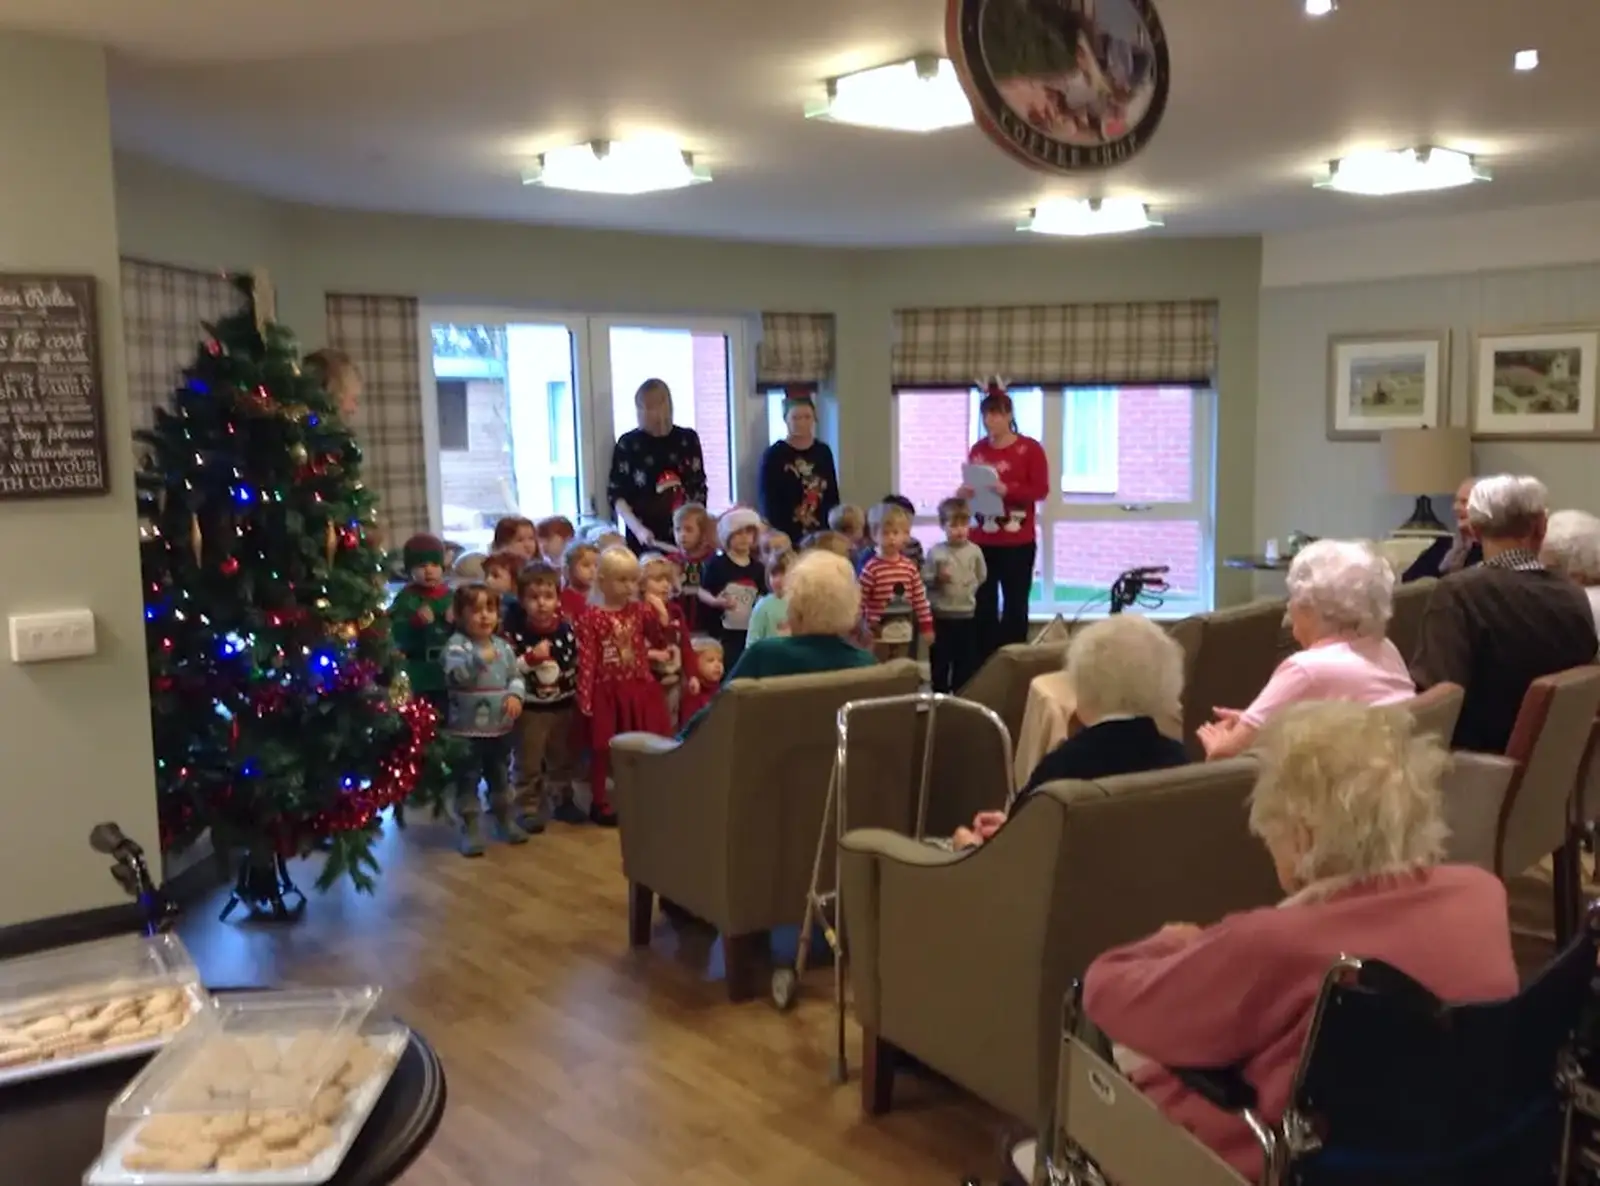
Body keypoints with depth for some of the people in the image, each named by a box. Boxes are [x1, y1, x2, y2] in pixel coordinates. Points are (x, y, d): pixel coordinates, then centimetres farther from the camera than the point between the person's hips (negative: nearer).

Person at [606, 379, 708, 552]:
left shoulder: (688, 439, 7)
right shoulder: (628, 443, 1)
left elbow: (699, 488, 12)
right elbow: (616, 494, -1)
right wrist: (637, 528, -16)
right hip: (644, 540, -1)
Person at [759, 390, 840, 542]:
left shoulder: (823, 452, 9)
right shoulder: (773, 455, -3)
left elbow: (833, 496, 13)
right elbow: (768, 502, -5)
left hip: (821, 535, 4)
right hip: (786, 536, -4)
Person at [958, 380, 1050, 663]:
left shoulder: (1030, 448, -4)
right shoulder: (977, 450, 8)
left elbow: (1040, 489, -8)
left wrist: (1007, 490, -22)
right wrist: (964, 493, -7)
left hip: (1018, 541, -3)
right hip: (982, 540, 3)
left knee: (1015, 605, 3)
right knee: (983, 605, 2)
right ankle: (984, 666, 10)